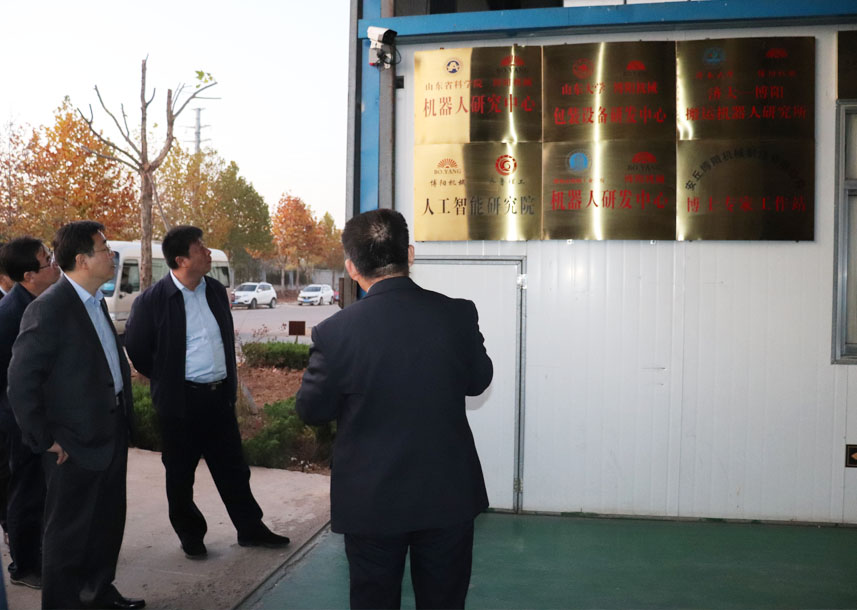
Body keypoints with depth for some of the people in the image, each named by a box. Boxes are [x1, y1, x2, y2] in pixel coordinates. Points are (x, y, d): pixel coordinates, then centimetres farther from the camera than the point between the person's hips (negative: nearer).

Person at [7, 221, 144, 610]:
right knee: (69, 530, 8)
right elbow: (22, 382, -18)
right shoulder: (49, 308, -18)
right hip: (75, 445, -8)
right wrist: (45, 440, -15)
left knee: (108, 522, 21)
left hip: (111, 433, 9)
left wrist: (123, 415, 12)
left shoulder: (96, 302, 9)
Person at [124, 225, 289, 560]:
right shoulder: (152, 300, -13)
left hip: (220, 395, 5)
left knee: (233, 468, 13)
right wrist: (168, 380, 1)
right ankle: (190, 535, 27)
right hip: (181, 401, -4)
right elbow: (136, 350, -4)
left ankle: (251, 529, 24)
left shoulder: (216, 290, 5)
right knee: (180, 474, 11)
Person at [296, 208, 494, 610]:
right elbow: (478, 381, 4)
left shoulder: (336, 332, -18)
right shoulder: (457, 315, -12)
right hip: (449, 496, 2)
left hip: (371, 503, -1)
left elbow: (311, 410, -6)